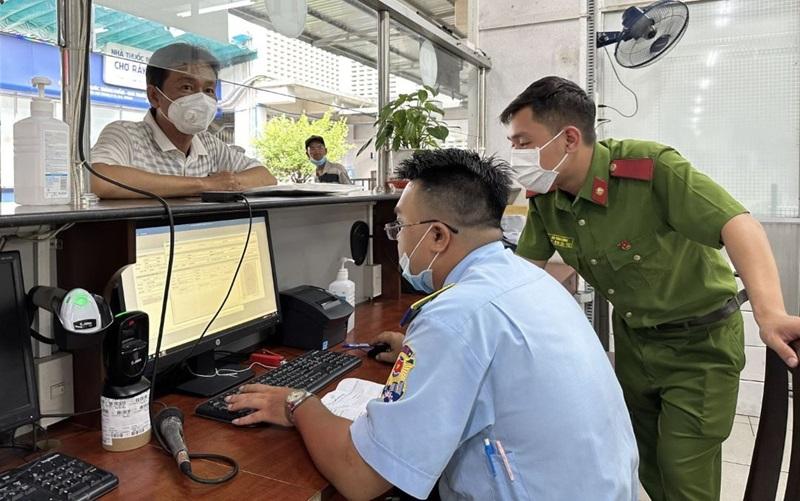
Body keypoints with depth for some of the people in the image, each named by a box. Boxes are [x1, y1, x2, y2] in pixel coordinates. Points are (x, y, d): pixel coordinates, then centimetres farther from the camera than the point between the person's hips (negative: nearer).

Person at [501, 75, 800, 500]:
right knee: (641, 464, 21)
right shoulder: (544, 198, -10)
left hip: (699, 341, -6)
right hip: (632, 337, 6)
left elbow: (737, 225, -37)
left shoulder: (651, 168, -29)